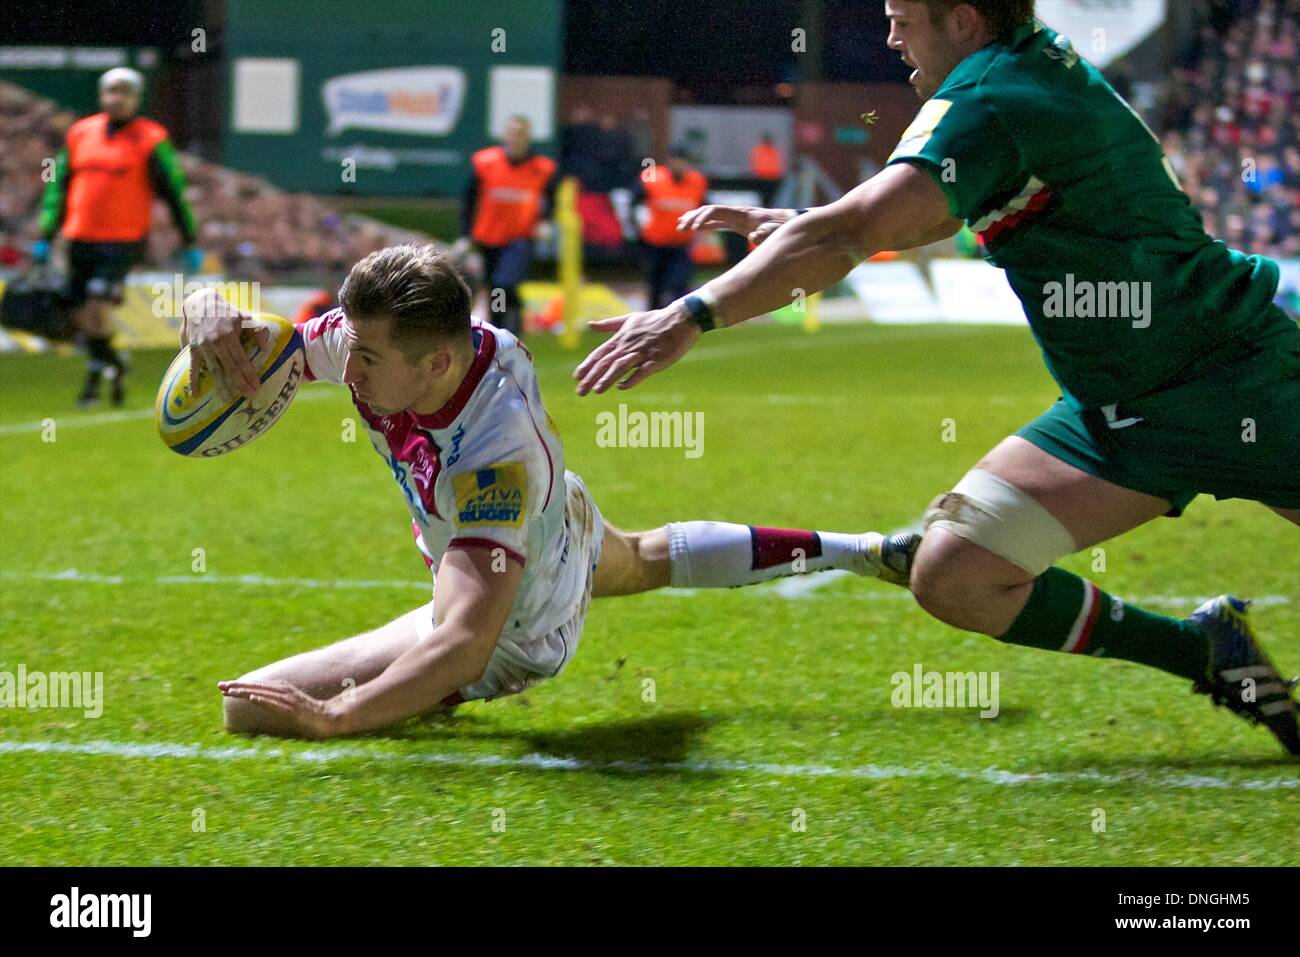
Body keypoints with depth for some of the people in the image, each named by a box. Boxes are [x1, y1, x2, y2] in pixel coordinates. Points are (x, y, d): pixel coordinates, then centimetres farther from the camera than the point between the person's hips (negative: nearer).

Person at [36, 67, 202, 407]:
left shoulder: (150, 140, -3)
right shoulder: (80, 133, 10)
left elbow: (174, 192, 2)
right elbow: (59, 186, 18)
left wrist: (190, 242, 3)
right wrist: (45, 236, 14)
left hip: (124, 241, -5)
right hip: (81, 239, 5)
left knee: (98, 308, -19)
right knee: (82, 316, 5)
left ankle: (95, 376, -1)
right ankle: (114, 365, 30)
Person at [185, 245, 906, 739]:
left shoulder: (495, 456, -48)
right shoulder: (376, 336, -29)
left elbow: (467, 644, -55)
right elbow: (259, 343, -18)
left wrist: (333, 718, -64)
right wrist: (209, 316, -44)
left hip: (517, 638, -8)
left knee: (250, 709, -15)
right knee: (644, 558, 43)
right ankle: (855, 551, 57)